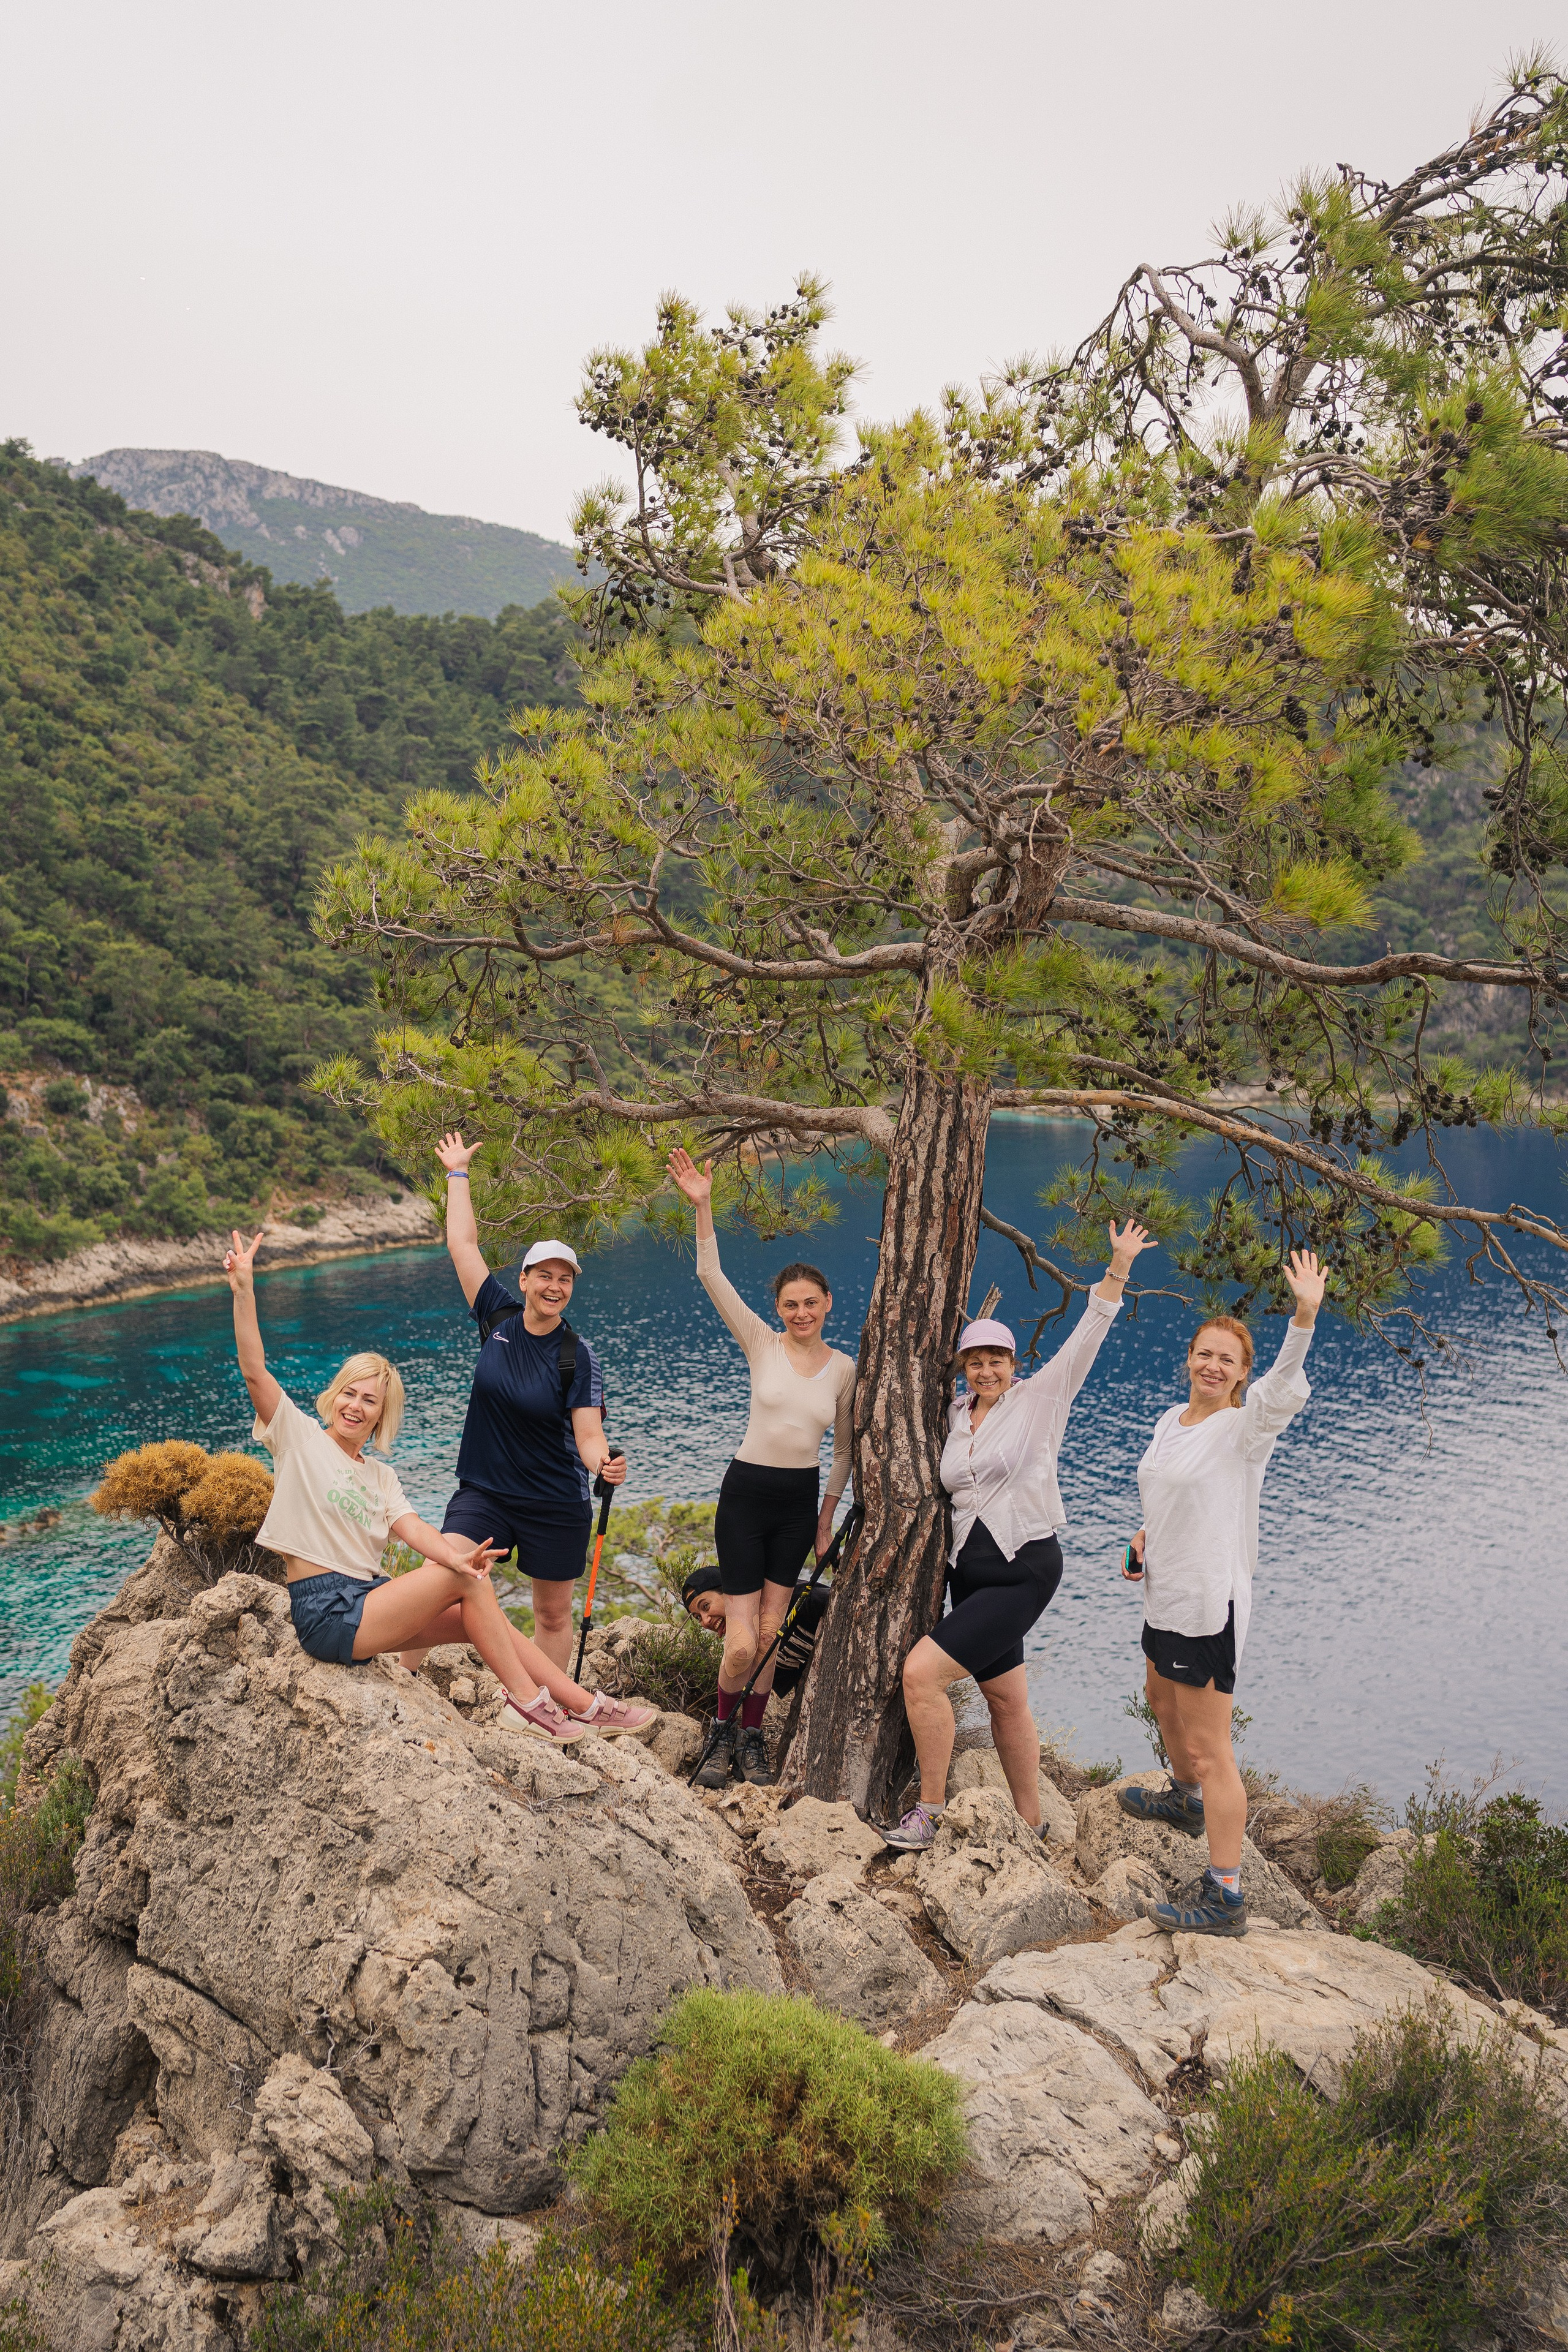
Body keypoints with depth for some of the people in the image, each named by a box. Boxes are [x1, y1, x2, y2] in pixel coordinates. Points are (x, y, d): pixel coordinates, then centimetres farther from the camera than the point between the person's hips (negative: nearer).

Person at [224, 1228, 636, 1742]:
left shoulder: (382, 1477, 16)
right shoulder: (300, 1438, 0)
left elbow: (414, 1530, -1)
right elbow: (254, 1370, -13)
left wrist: (454, 1558, -24)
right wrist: (243, 1290, -24)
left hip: (365, 1600, 6)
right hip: (325, 1612, -6)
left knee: (480, 1619, -6)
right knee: (468, 1581, -15)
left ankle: (585, 1706, -1)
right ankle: (526, 1702, -8)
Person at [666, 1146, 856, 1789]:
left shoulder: (844, 1368, 3)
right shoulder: (761, 1345, -4)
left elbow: (843, 1450, 13)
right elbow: (711, 1277, -14)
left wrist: (827, 1516, 11)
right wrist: (701, 1208, -24)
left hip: (800, 1502, 3)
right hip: (746, 1494, -3)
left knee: (771, 1631, 9)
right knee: (741, 1644, -5)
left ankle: (752, 1737, 27)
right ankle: (725, 1731, 21)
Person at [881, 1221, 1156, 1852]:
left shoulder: (1039, 1399, -4)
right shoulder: (953, 1416, 10)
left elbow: (1086, 1338, -10)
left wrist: (1118, 1269, -17)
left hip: (1023, 1570, -6)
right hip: (969, 1568, 6)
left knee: (921, 1672, -17)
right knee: (1005, 1698, 14)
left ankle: (928, 1811, -4)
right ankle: (1031, 1824, 28)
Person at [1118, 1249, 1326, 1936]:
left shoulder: (1245, 1427, -16)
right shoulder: (1171, 1420, 8)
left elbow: (1285, 1390, -37)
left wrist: (1304, 1319, -54)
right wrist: (1147, 1536, 6)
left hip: (1210, 1604, -10)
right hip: (1167, 1596, 10)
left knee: (1209, 1751, -6)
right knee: (1162, 1698, 32)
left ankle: (1226, 1899, 1)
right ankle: (1186, 1801, 58)